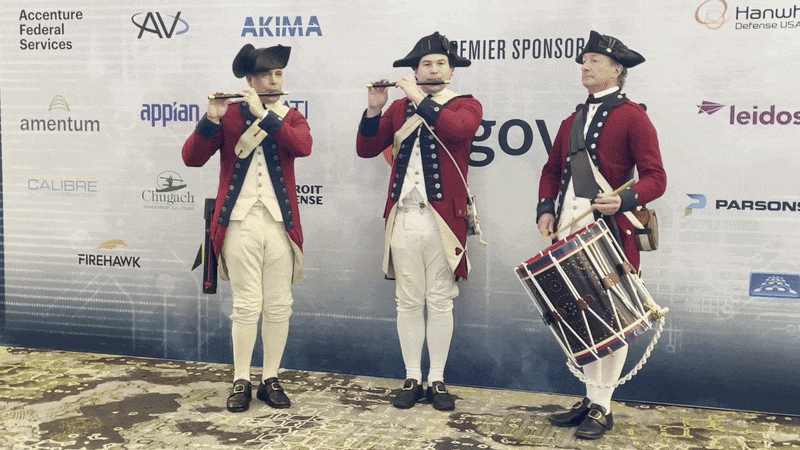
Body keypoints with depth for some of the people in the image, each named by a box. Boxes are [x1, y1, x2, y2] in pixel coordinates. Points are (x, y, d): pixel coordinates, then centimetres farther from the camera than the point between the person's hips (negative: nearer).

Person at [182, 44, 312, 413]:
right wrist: (211, 119, -19)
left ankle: (271, 379, 17)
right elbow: (191, 158, -5)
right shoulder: (228, 115, 5)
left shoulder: (291, 118, 10)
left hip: (280, 221, 2)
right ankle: (241, 382, 11)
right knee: (246, 305, -1)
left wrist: (263, 114, -18)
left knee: (279, 306, 5)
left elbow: (303, 147, -14)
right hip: (239, 222, -2)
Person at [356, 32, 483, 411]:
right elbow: (366, 149, 5)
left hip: (443, 218, -2)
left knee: (440, 302, 4)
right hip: (403, 218, 3)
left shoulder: (466, 105, 5)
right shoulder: (399, 108, 14)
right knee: (408, 302, 7)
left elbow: (459, 129, -19)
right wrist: (374, 109, -9)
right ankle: (411, 379, 17)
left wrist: (420, 98, -15)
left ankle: (437, 380, 14)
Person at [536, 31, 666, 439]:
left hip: (610, 231, -6)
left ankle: (602, 408, 10)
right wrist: (546, 209, 3)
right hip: (569, 231, 6)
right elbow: (552, 170, 20)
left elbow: (655, 178, -9)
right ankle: (590, 398, 24)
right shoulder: (572, 120, 17)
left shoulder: (632, 116, -3)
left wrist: (624, 200, -27)